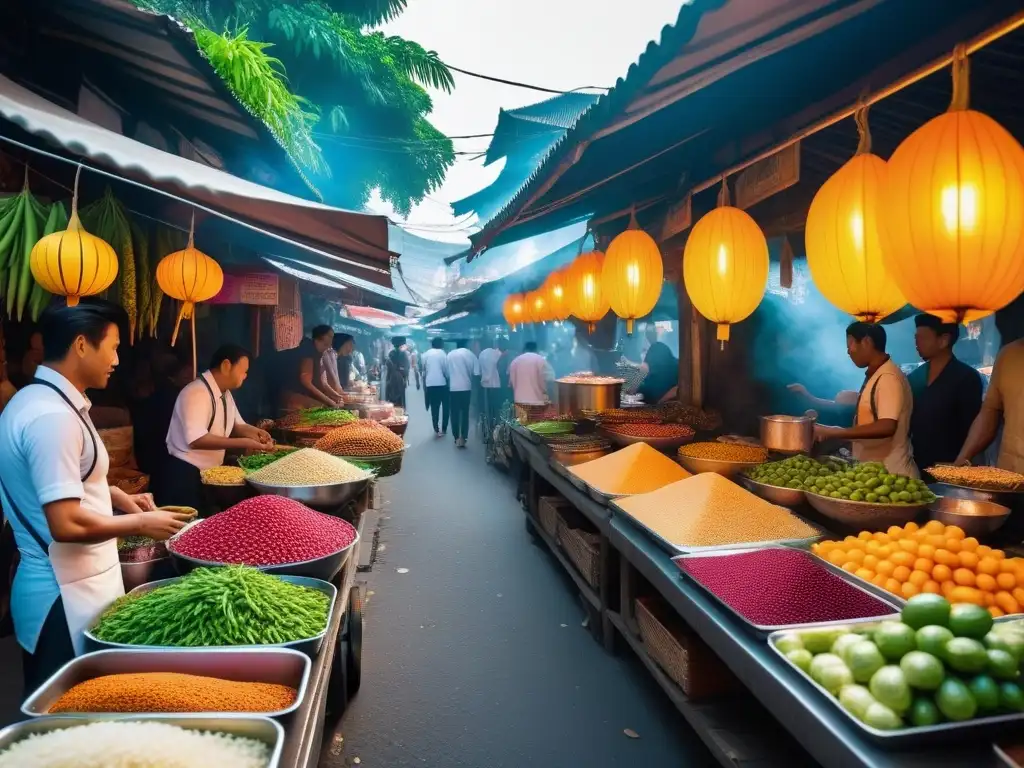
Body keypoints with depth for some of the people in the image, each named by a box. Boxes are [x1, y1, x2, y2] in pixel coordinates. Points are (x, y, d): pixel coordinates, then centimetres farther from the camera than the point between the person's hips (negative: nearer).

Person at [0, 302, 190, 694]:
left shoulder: (35, 399, 8)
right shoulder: (52, 417, -24)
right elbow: (66, 524, -27)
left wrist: (116, 496, 11)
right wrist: (141, 524, -14)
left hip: (62, 585, 10)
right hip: (67, 595, -10)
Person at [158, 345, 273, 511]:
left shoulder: (225, 393, 7)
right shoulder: (196, 393, -23)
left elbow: (236, 425, 15)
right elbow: (196, 440, -32)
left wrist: (254, 432, -7)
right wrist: (243, 443, -31)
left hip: (210, 474, 9)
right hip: (183, 476, -9)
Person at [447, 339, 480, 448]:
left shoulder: (450, 355, 2)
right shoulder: (470, 355, -2)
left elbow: (447, 373, 6)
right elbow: (476, 373, -5)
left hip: (453, 388, 1)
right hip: (466, 387, -1)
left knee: (455, 413, 9)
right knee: (465, 413, 7)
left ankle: (457, 438, 12)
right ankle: (463, 438, 3)